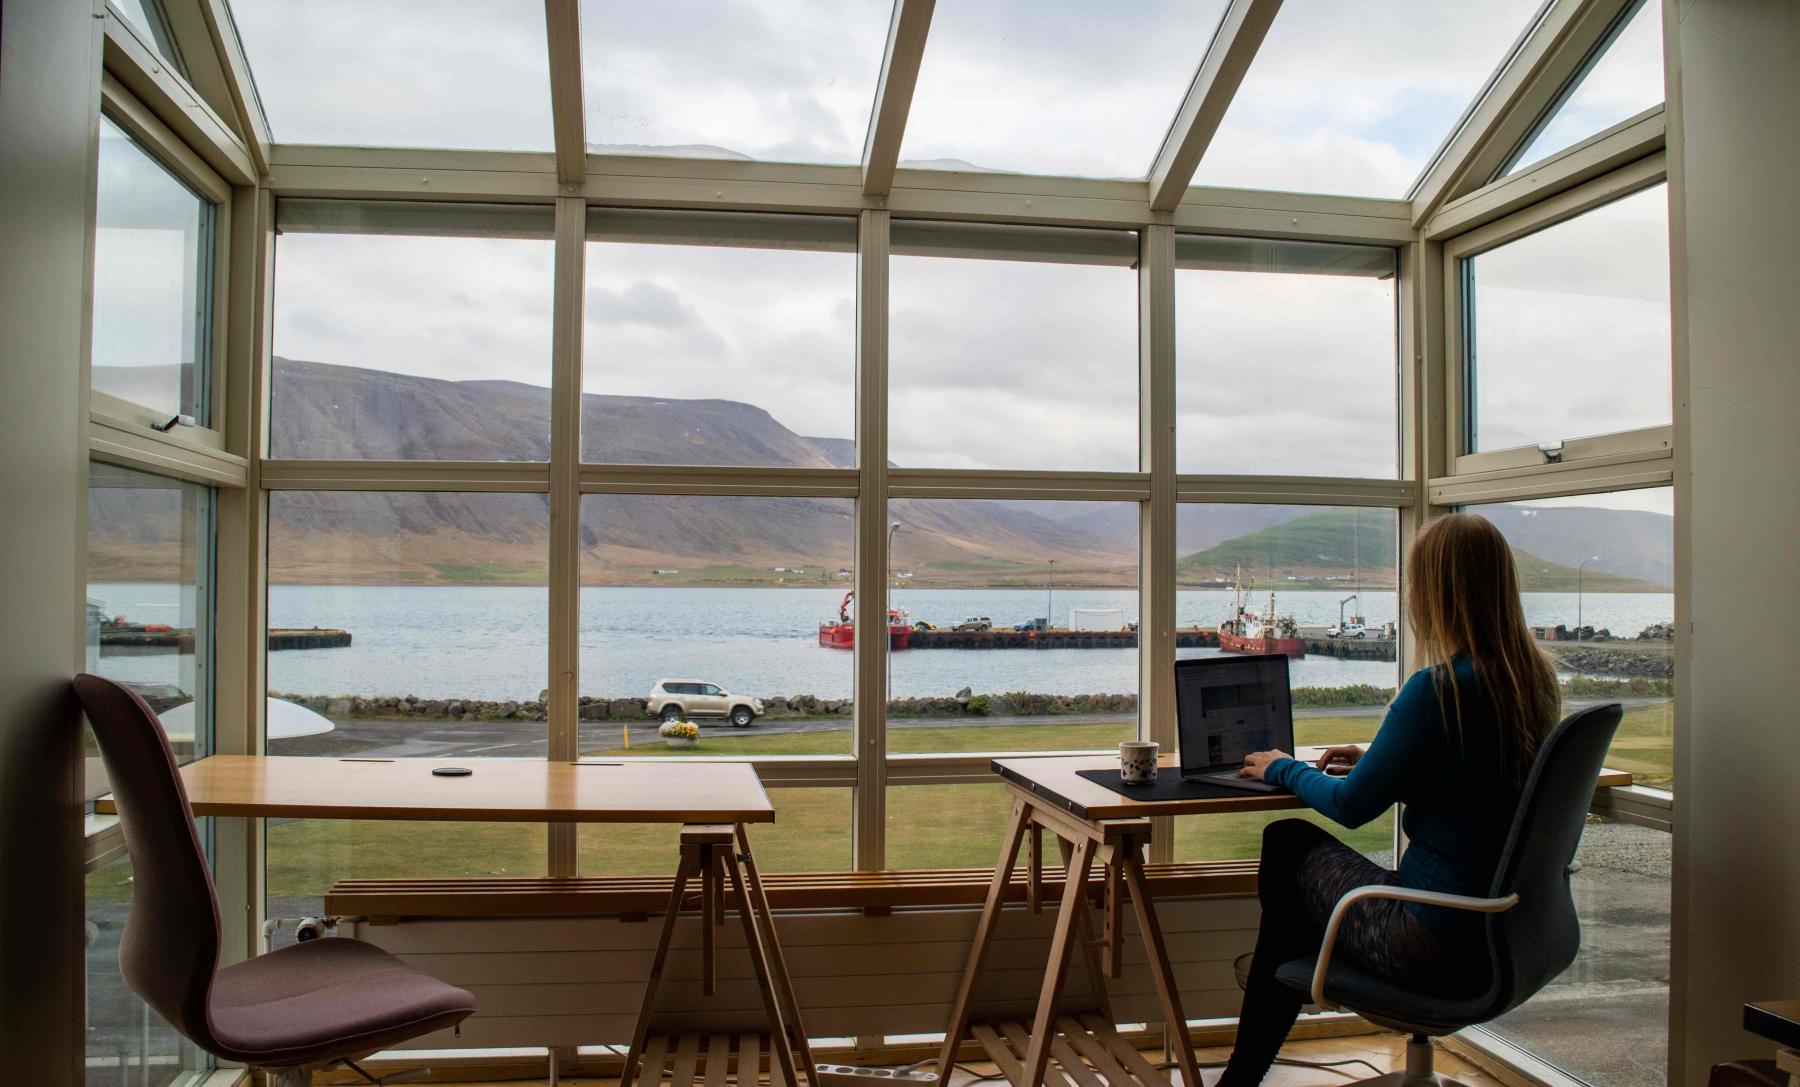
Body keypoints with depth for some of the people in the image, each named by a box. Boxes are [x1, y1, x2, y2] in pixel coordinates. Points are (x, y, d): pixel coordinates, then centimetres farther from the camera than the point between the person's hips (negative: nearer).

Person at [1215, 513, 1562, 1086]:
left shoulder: (1439, 689, -23)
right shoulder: (1536, 681, 2)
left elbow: (1352, 806, -14)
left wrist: (1284, 769, 3)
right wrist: (1373, 761, 19)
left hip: (1438, 946, -8)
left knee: (1288, 844, 12)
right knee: (1290, 841, 18)